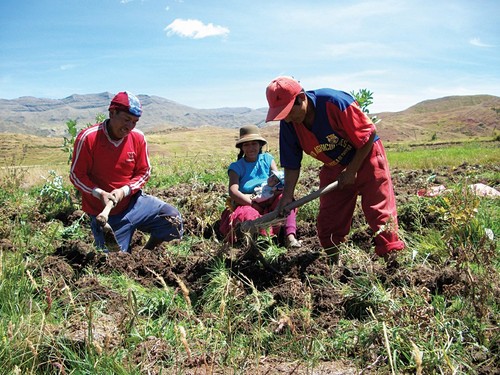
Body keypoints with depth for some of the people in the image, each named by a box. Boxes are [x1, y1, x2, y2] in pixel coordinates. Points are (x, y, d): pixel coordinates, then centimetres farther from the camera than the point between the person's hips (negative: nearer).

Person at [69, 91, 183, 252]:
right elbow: (76, 176, -9)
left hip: (133, 201, 3)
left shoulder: (138, 137, -7)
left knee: (173, 219, -11)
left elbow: (144, 172, 1)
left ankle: (146, 253, 11)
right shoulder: (88, 138, -16)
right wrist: (100, 194, -23)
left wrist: (124, 191, -16)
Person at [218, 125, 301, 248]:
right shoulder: (236, 167, 1)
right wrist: (254, 204, -22)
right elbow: (233, 192, -14)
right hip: (246, 204, -2)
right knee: (246, 214, -37)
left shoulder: (267, 159, 10)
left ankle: (290, 236, -38)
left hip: (269, 202, 2)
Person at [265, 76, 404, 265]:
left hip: (366, 156, -5)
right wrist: (287, 196, -14)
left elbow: (369, 134, -20)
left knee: (380, 210, -9)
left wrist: (352, 170, -17)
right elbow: (292, 164, -4)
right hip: (334, 168, 5)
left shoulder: (335, 101, -31)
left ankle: (392, 260, -1)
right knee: (327, 221, 4)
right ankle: (334, 263, 19)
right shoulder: (288, 124, -15)